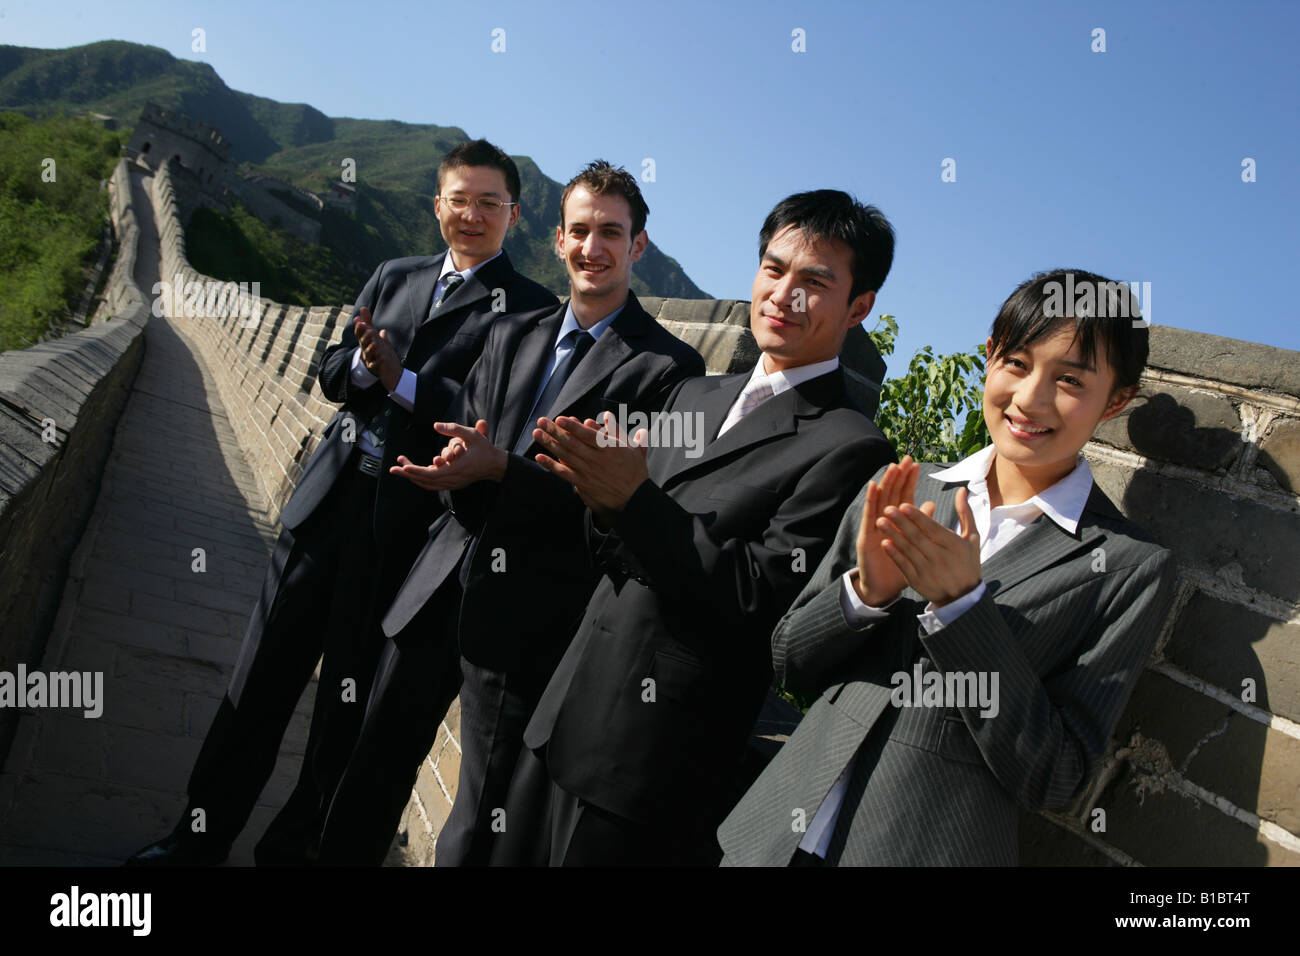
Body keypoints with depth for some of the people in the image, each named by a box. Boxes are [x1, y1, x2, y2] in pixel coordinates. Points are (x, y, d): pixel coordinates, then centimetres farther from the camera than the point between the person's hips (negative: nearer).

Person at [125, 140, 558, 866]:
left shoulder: (530, 309, -3)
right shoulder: (394, 277, 15)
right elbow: (331, 372, 13)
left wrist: (402, 381, -16)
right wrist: (364, 363, -9)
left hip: (406, 524, -5)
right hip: (330, 498, 5)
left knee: (349, 692, 8)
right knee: (264, 673, 11)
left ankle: (297, 841, 28)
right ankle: (205, 830, 27)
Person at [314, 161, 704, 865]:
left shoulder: (668, 368, -8)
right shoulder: (512, 338, 12)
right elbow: (456, 435, 11)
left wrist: (497, 469, -21)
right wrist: (456, 468, -14)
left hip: (530, 614, -5)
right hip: (445, 587, 6)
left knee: (481, 816, 8)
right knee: (378, 760, 19)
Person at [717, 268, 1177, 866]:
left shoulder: (1130, 569, -8)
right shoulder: (898, 494, -1)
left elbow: (1056, 781, -12)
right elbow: (790, 662, 2)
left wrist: (961, 604, -21)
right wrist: (867, 591, -17)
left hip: (934, 846, -3)